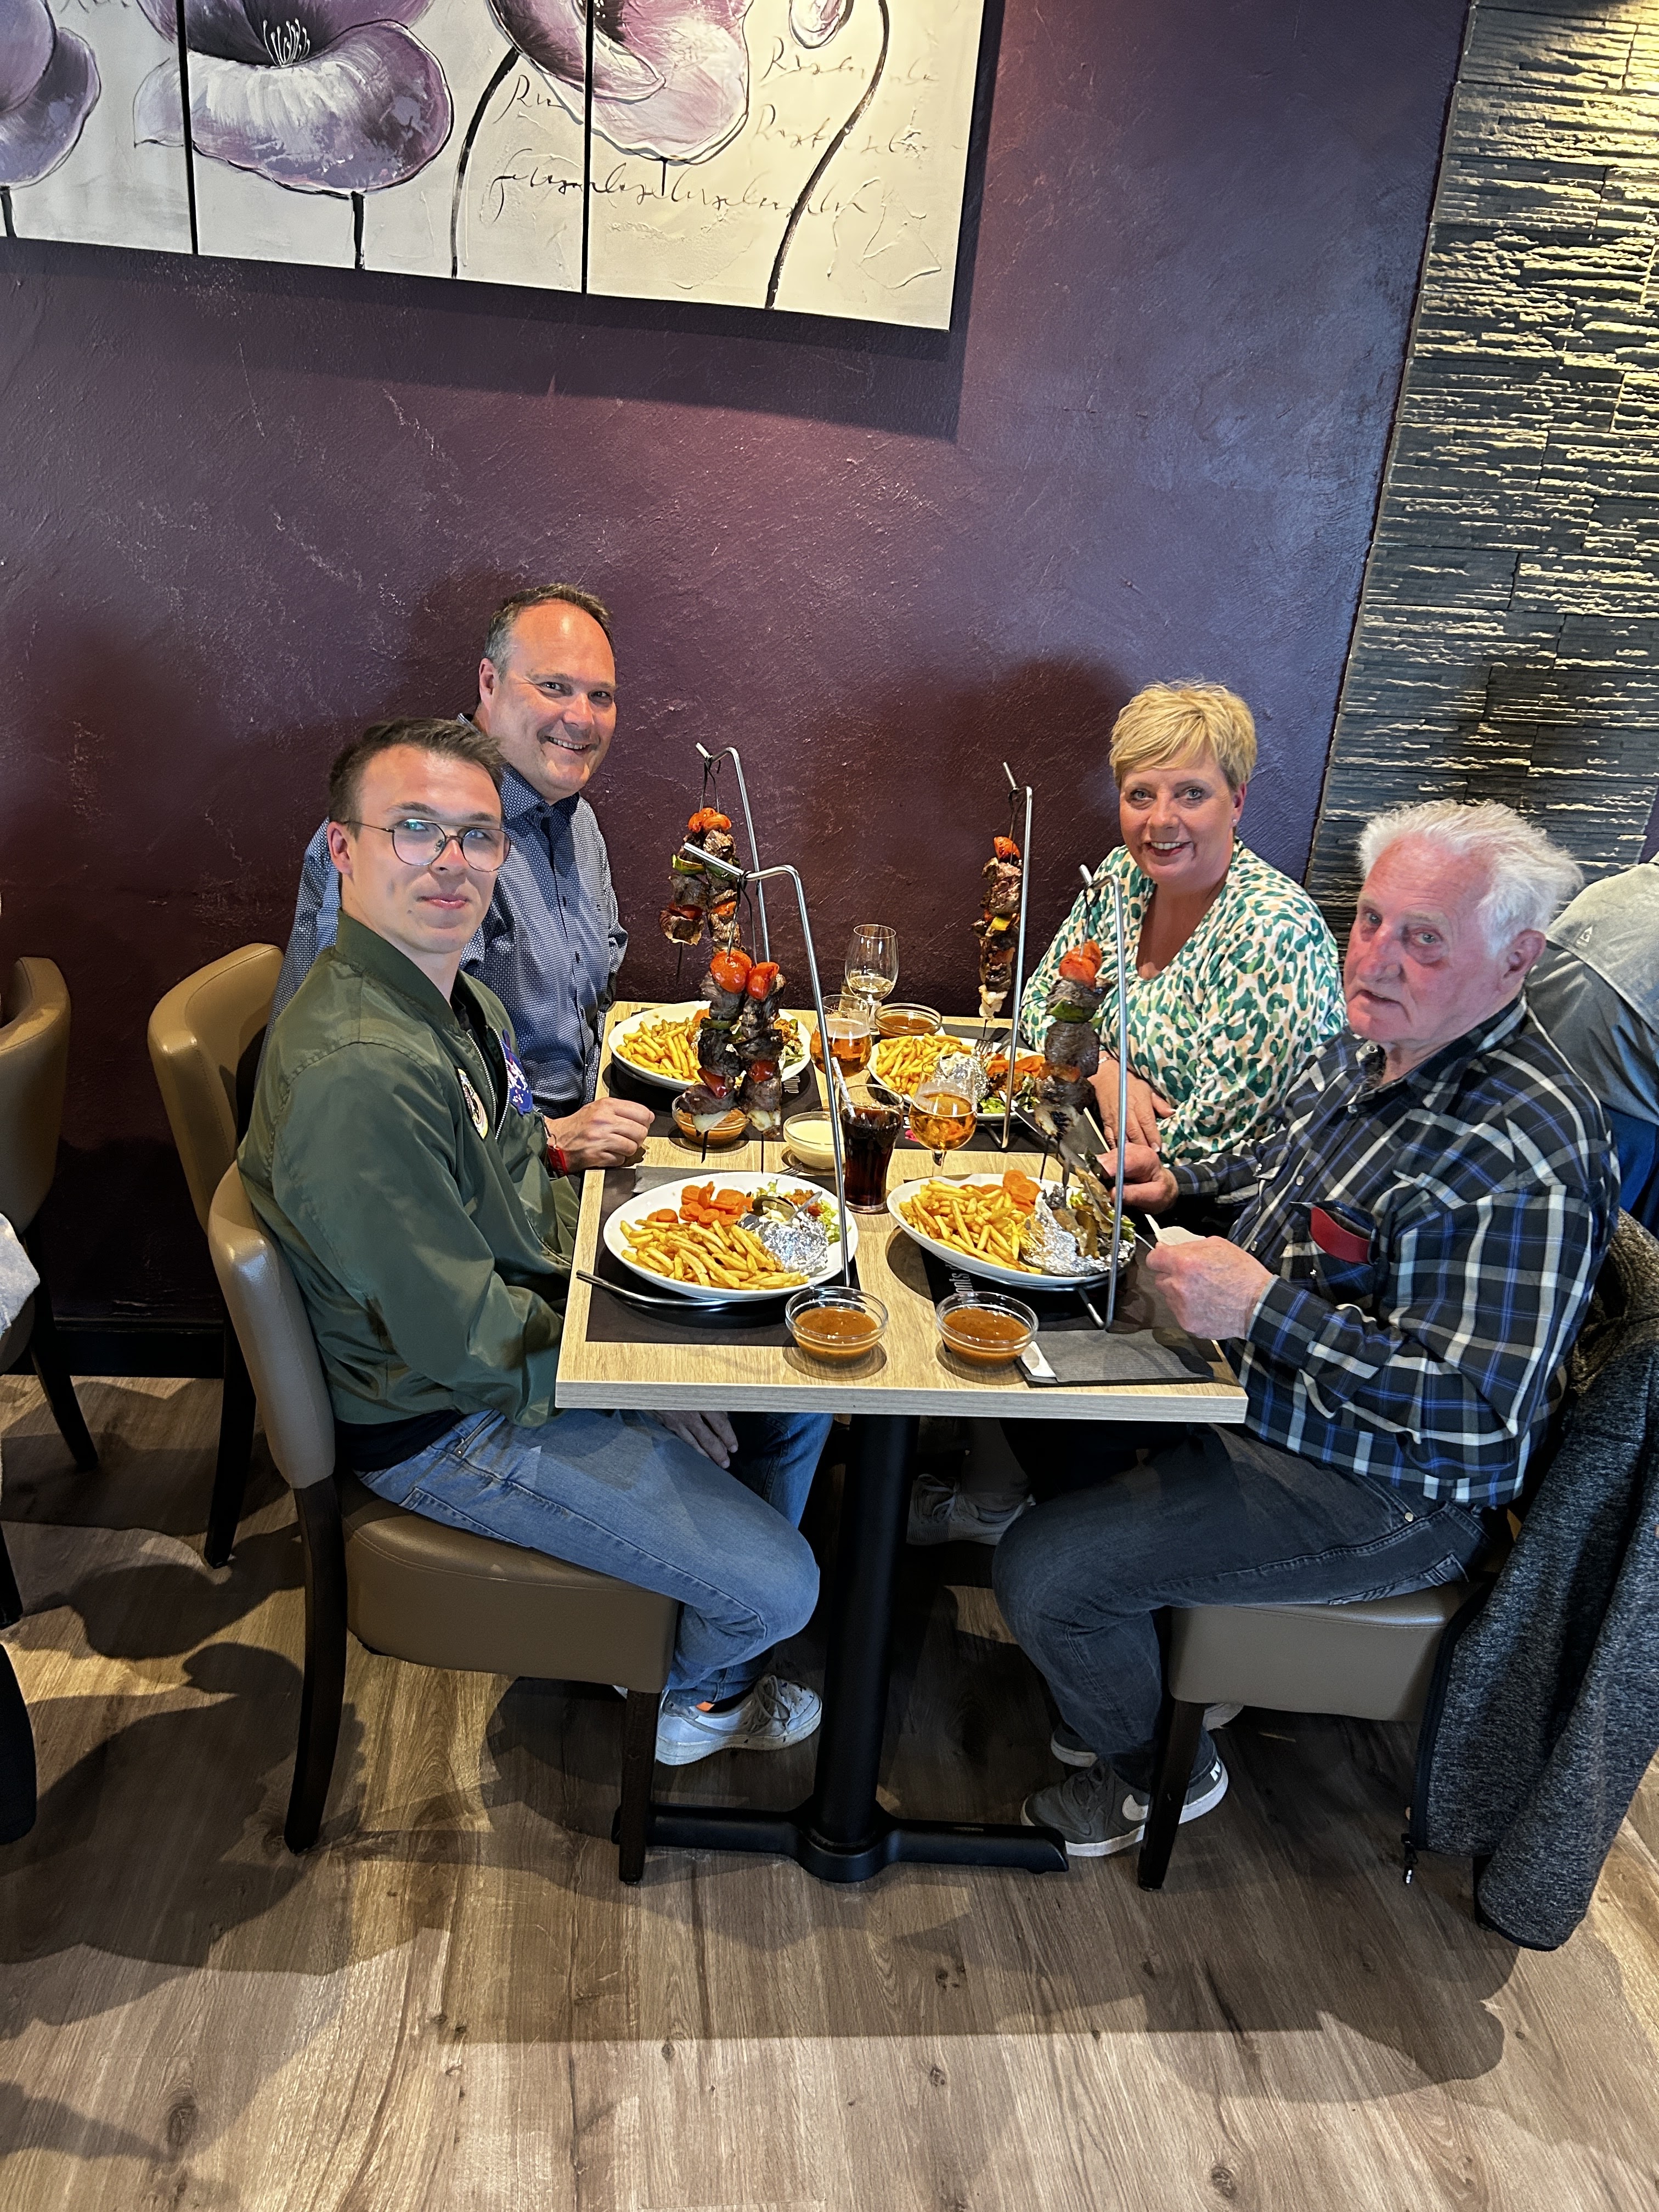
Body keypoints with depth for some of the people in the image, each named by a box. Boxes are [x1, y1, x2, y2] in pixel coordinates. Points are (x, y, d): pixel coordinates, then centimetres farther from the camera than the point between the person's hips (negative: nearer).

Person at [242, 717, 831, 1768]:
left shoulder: (461, 996, 1)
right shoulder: (359, 1071, -33)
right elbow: (462, 1337, -28)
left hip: (536, 1331, 10)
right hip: (450, 1425, -9)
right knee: (778, 1587, -5)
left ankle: (712, 1592, 39)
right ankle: (696, 1690, 32)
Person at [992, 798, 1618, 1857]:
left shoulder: (1526, 1154, -30)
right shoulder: (1377, 1044, -1)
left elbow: (1480, 1409, -31)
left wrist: (1263, 1309, -33)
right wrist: (1177, 1177, 3)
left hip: (1380, 1492, -9)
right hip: (1260, 1381, 10)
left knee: (1041, 1570, -15)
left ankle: (1159, 1771, 18)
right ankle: (1114, 1677, 36)